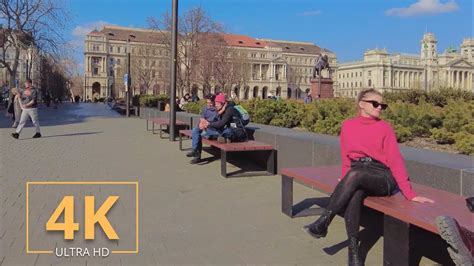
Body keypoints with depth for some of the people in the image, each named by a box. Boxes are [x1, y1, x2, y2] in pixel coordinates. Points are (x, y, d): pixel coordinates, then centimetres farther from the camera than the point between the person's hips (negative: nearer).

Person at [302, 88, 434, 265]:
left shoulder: (385, 127, 1)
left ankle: (323, 223, -29)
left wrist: (409, 194, -13)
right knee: (353, 193, -34)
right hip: (357, 175, 2)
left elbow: (395, 160, -5)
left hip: (382, 177, -2)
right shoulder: (347, 126, 8)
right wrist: (345, 181, -2)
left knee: (354, 175, -35)